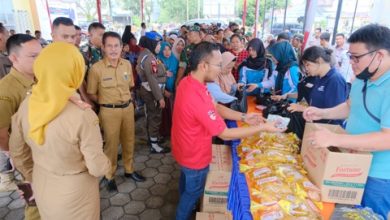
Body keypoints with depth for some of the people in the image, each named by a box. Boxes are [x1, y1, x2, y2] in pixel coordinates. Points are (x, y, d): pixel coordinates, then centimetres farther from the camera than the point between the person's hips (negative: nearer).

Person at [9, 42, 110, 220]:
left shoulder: (26, 106, -14)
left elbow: (17, 153, 0)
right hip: (75, 191, -4)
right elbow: (97, 168, -22)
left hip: (41, 187, 5)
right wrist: (107, 165, 0)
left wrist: (33, 178, 17)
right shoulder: (83, 116, -32)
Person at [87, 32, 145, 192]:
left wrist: (124, 98, 3)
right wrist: (106, 102, -4)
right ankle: (109, 176, 31)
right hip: (109, 111, -5)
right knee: (111, 143, 9)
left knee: (129, 140, 17)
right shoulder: (96, 68, -15)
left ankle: (129, 170, 39)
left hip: (128, 107, 5)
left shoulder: (127, 64, 0)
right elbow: (91, 94, -6)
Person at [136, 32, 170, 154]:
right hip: (152, 92, -10)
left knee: (151, 116, 20)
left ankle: (152, 138, 35)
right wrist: (160, 97, -24)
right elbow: (152, 80, -26)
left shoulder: (146, 54, 11)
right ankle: (154, 145, 10)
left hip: (148, 90, 10)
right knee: (155, 117, -1)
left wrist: (164, 73, 11)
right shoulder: (149, 57, -21)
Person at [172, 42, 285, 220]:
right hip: (194, 156, -9)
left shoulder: (189, 82, -8)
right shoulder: (196, 97, -39)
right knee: (193, 192, 19)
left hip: (185, 149, 9)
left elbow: (216, 107, 0)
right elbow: (225, 134, -30)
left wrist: (244, 117, -8)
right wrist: (262, 128, -22)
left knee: (186, 182, 32)